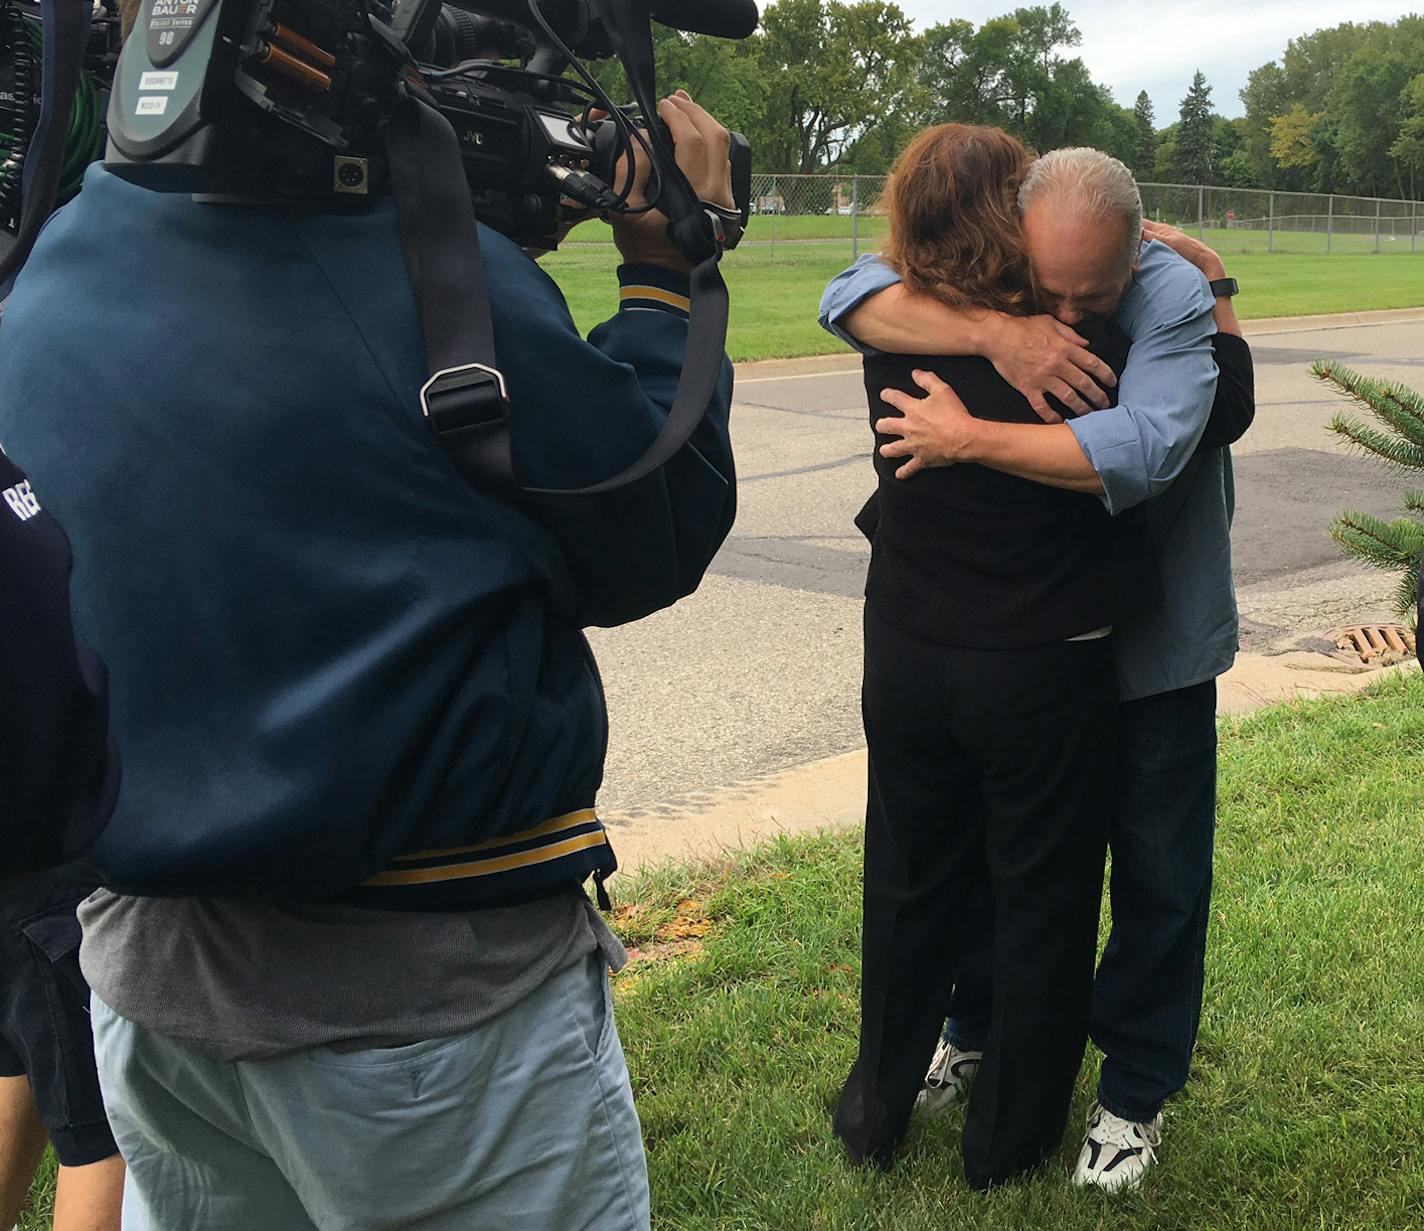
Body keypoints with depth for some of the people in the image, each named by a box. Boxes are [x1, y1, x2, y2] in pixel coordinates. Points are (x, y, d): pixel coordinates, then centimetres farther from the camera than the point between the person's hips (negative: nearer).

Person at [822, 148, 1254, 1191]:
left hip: (1151, 642, -3)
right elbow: (850, 297, -22)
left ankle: (1138, 1087, 28)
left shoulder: (1176, 296, -22)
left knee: (1160, 870, 8)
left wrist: (969, 438, -35)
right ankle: (981, 1026, 41)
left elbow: (1143, 447, -37)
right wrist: (990, 331, -36)